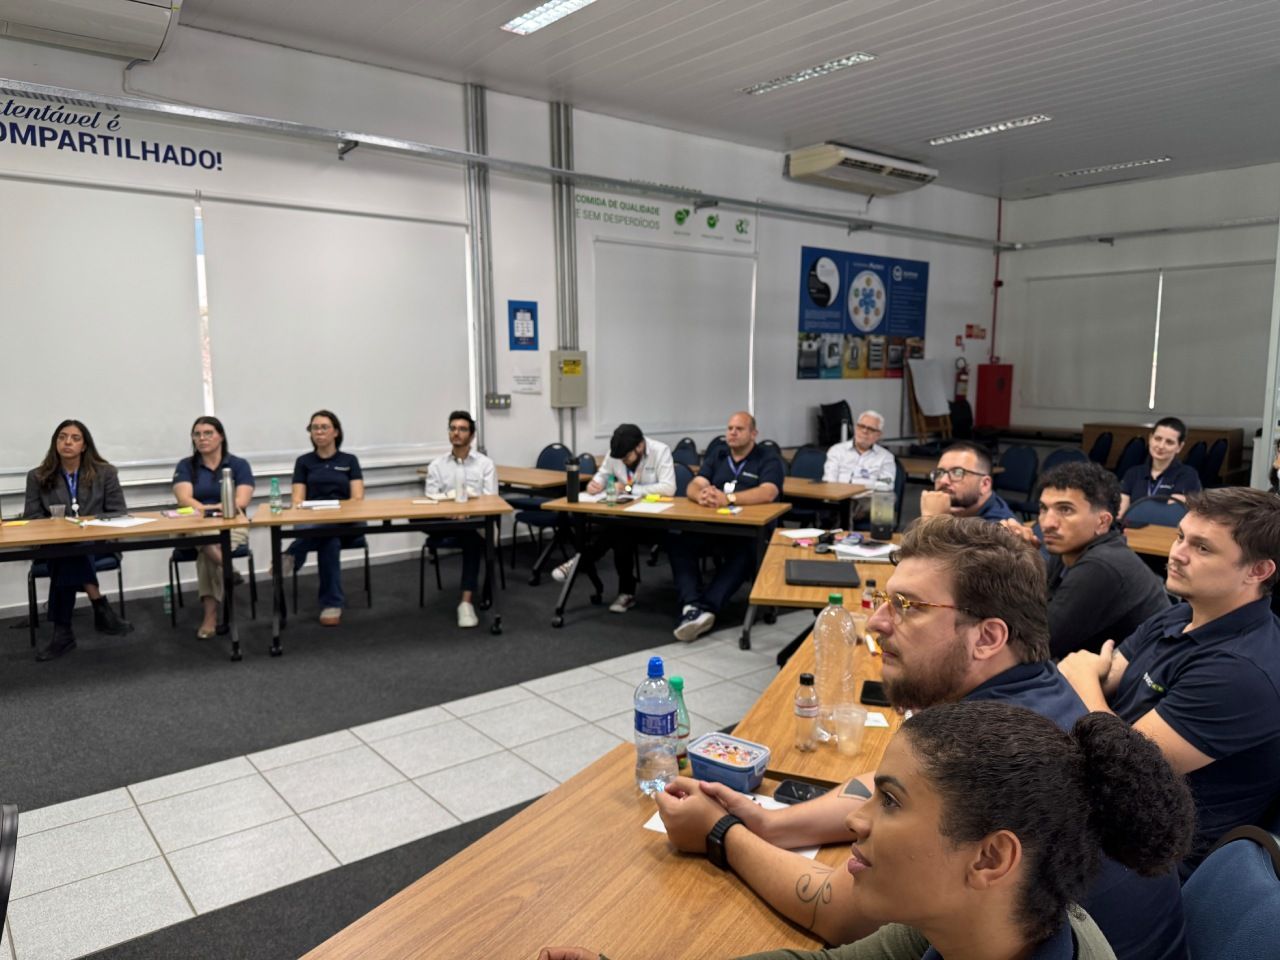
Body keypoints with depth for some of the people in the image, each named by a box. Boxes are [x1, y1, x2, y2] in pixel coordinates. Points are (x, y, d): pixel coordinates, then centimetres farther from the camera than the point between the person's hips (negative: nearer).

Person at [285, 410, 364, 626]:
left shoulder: (349, 460, 13)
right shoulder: (303, 462, 15)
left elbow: (358, 498, 3)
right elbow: (297, 500, 5)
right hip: (312, 522, 0)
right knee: (329, 538, -40)